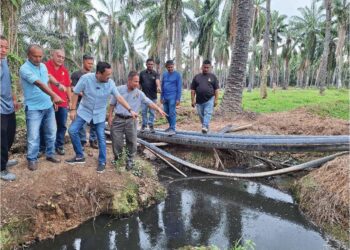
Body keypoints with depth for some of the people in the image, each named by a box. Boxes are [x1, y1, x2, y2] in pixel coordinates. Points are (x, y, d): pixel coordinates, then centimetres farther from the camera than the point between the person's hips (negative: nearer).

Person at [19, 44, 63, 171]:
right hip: (34, 108, -6)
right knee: (33, 136, 0)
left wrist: (52, 100, 14)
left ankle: (50, 154, 30)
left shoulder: (43, 66, 7)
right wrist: (54, 95, -40)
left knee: (51, 132, 14)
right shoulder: (24, 69, -16)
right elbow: (39, 84, -29)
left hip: (48, 106, 7)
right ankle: (32, 159, 17)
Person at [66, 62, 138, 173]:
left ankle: (102, 162, 15)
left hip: (99, 114, 0)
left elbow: (119, 97, -12)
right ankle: (80, 156, 12)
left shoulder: (111, 83, -16)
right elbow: (75, 93, -10)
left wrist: (130, 110, -18)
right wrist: (73, 109, -11)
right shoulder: (86, 78, -20)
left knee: (101, 138, 0)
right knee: (72, 131, -5)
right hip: (84, 111, 0)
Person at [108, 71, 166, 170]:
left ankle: (130, 160, 22)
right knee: (117, 141, 6)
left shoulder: (139, 93, -1)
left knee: (132, 142, 4)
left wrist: (158, 109, -23)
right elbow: (112, 104, 6)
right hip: (118, 119, 0)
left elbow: (149, 103, -7)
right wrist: (110, 116, 3)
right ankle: (117, 157, 29)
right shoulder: (119, 90, -1)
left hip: (131, 121, 1)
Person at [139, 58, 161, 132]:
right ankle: (144, 124, 19)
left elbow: (157, 81, -22)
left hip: (153, 96, -1)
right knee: (144, 111, 5)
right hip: (144, 96, 1)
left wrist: (158, 86, -43)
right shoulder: (142, 73, 5)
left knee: (152, 112, 5)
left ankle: (151, 125, 16)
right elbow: (139, 84, 10)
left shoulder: (155, 74, -1)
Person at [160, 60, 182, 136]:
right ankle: (171, 126, 28)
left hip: (172, 97, -6)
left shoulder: (177, 75, -3)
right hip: (165, 97, 6)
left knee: (172, 113, -7)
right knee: (166, 113, 11)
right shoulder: (164, 74, 11)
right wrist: (161, 97, 13)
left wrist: (178, 99, -10)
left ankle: (173, 129, -1)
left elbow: (179, 87, -6)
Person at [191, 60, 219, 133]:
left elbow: (216, 89, 3)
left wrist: (216, 100, -4)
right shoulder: (196, 77, 7)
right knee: (201, 115, 9)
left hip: (209, 100, -2)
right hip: (199, 101, 3)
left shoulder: (213, 77, 5)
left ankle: (205, 127, -21)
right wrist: (193, 100, 0)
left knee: (207, 114, -14)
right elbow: (193, 90, 6)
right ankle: (205, 127, 24)